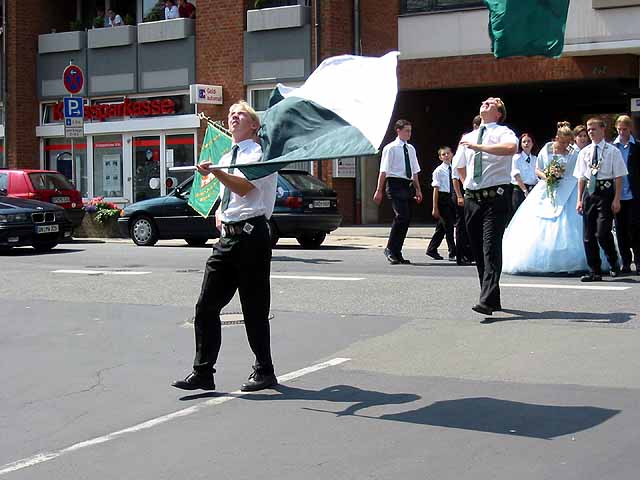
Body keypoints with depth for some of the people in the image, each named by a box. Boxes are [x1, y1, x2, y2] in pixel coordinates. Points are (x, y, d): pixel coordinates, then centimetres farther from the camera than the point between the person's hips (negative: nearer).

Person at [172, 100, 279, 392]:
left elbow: (244, 187, -20)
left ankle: (264, 372, 13)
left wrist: (213, 172, -31)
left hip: (251, 234, -8)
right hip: (227, 236, 8)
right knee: (206, 305, 2)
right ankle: (202, 373, 8)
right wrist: (219, 213, 11)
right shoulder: (226, 159, 20)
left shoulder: (259, 153, -4)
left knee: (254, 308, 0)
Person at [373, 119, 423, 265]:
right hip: (395, 184, -7)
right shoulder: (390, 148, -4)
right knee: (401, 216, -18)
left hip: (407, 186, 7)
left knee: (406, 219, 6)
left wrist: (418, 190, 18)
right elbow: (384, 171, -7)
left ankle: (397, 252, 14)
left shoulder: (410, 149, 16)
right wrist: (379, 191, -12)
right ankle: (390, 249, -7)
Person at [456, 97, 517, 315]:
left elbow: (511, 147, -29)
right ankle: (493, 298, 20)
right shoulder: (468, 137, 16)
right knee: (478, 250, 9)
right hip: (472, 198, 7)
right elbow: (460, 168, 33)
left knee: (491, 247, -16)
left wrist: (478, 146, -26)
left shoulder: (502, 132, -3)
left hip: (495, 198, -7)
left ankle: (487, 301, -24)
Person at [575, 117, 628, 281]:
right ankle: (594, 272, 13)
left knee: (602, 233, -12)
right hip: (589, 192, 5)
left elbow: (619, 177, -2)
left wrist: (616, 200, -8)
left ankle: (614, 263, 15)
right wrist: (579, 199, 8)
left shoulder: (613, 151, -2)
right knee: (588, 235, 5)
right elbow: (581, 177, 13)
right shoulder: (584, 152, 10)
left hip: (606, 193, -5)